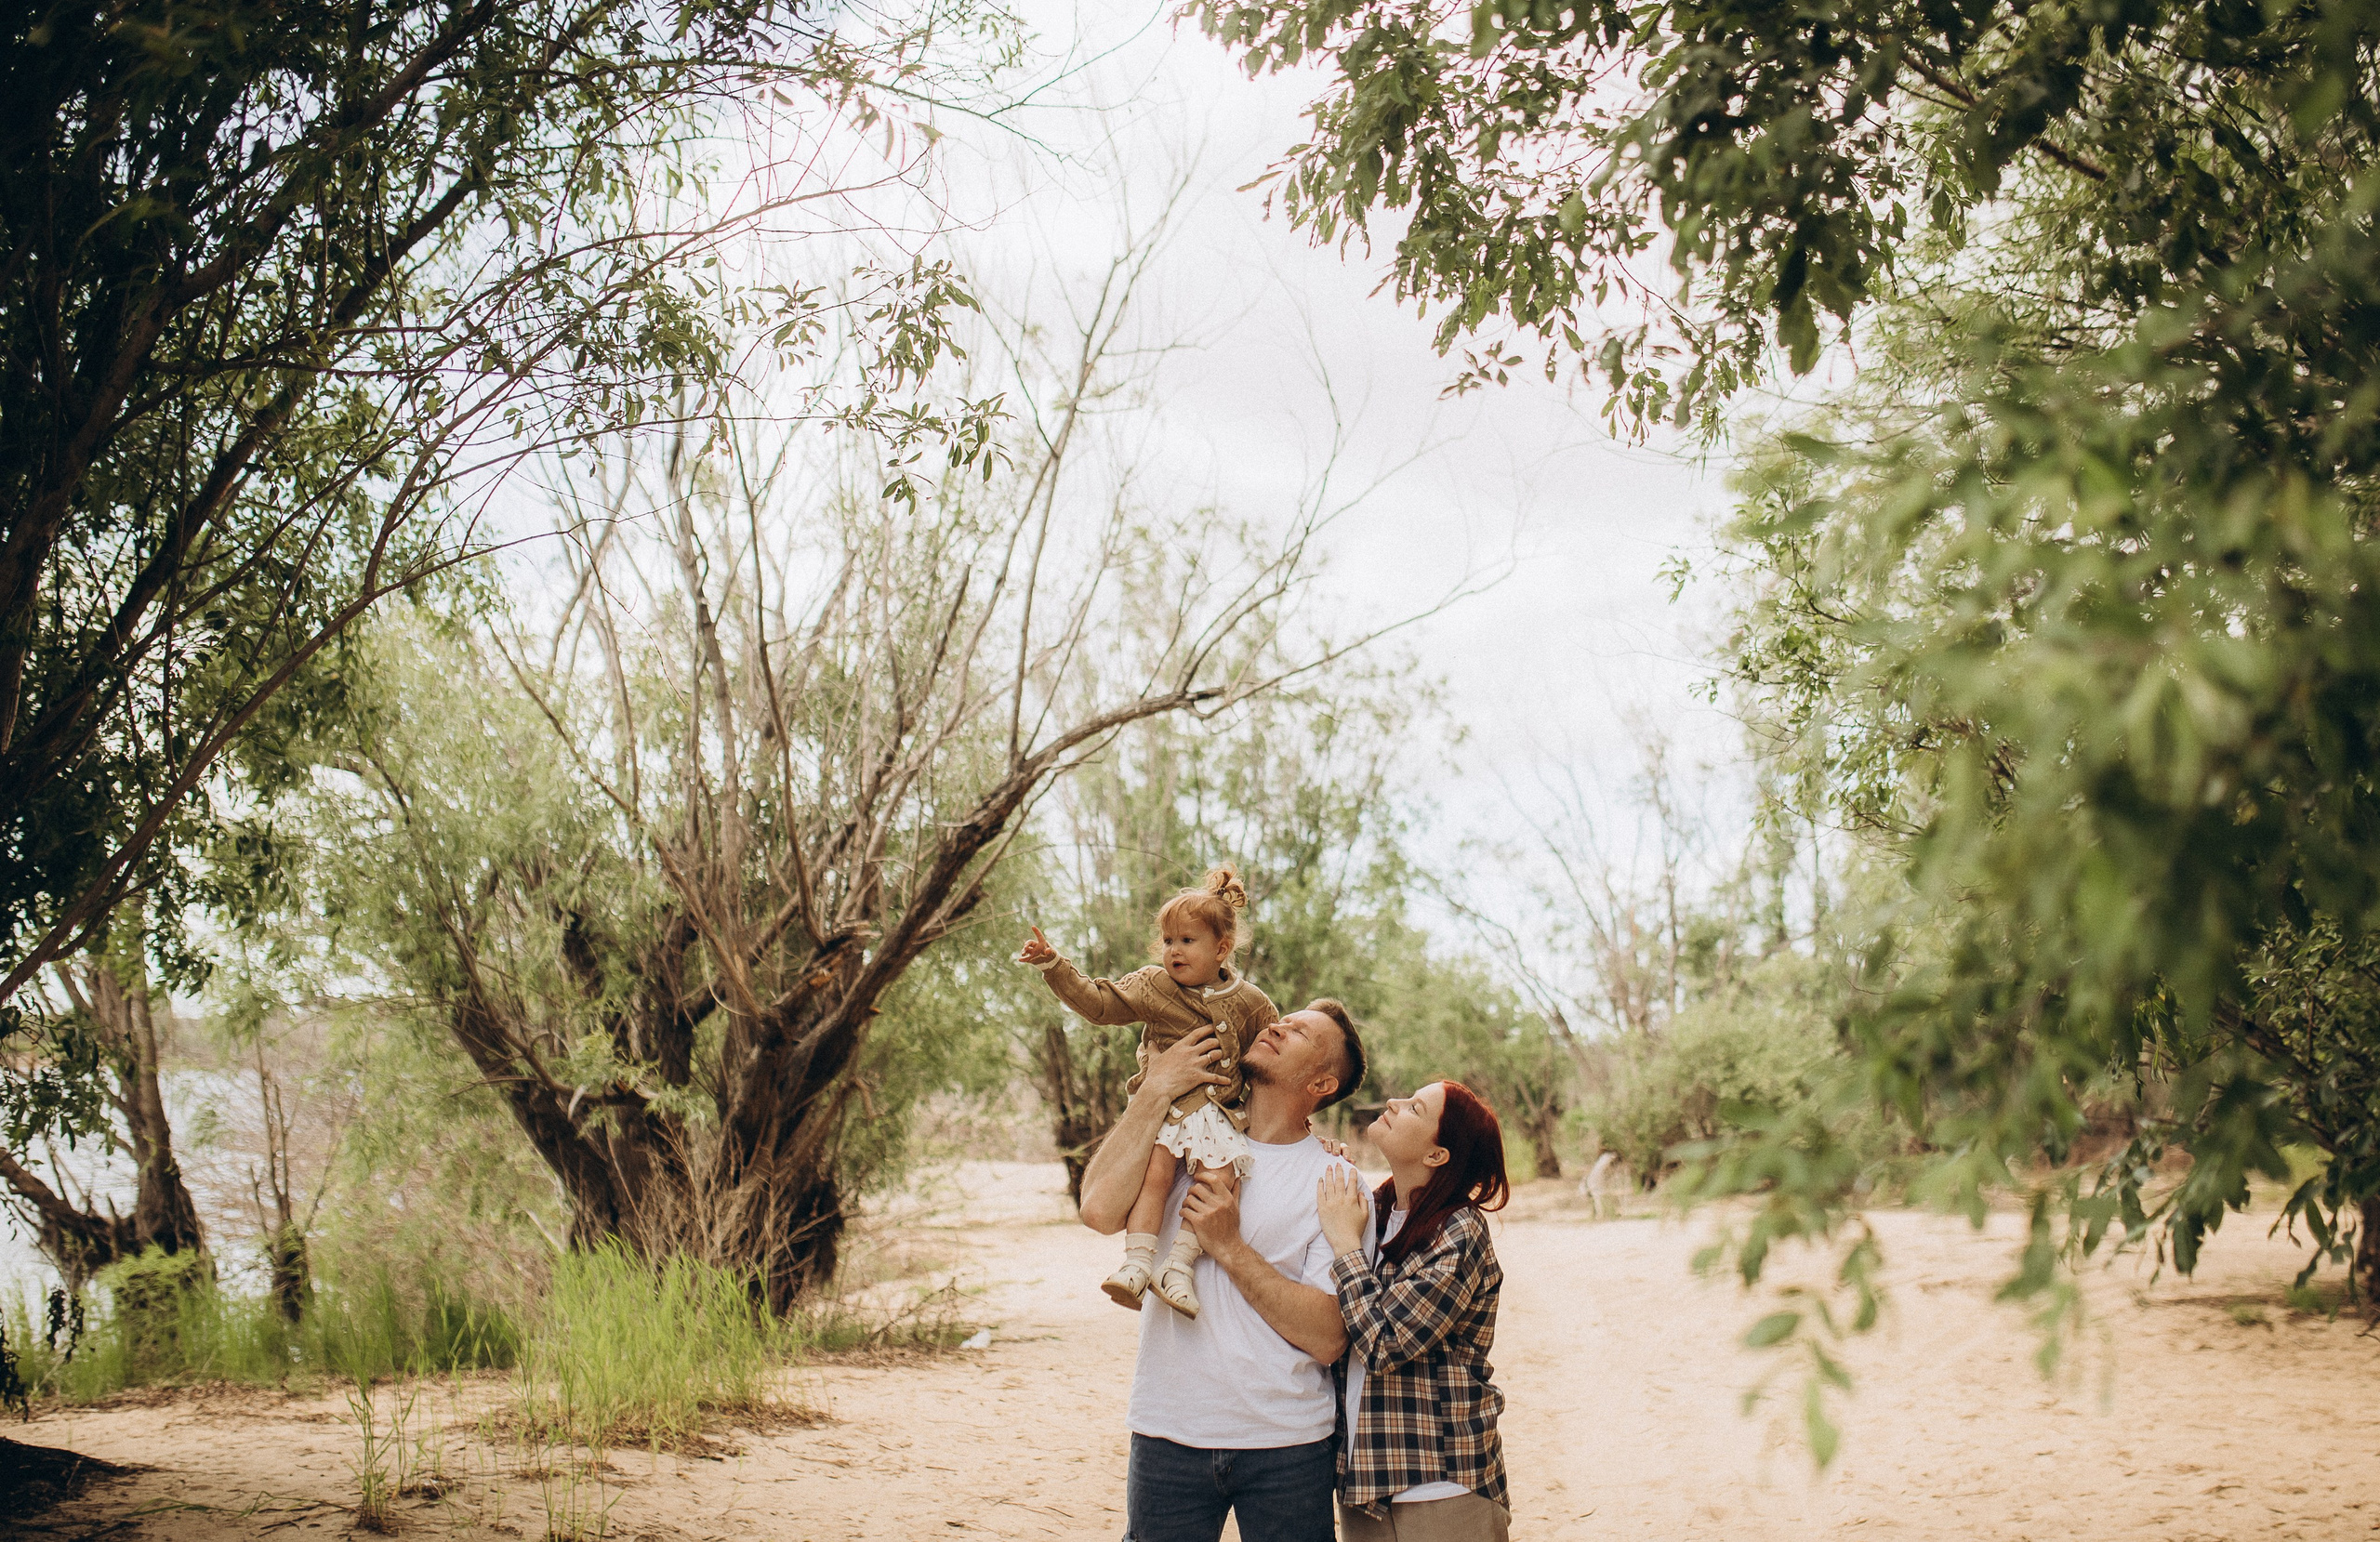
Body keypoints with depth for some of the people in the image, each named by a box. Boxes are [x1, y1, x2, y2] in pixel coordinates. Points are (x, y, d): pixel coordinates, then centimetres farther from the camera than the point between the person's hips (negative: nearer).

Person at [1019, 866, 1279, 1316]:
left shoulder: (1251, 1004, 7)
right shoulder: (1152, 986, 7)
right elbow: (1097, 1002, 5)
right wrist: (1054, 966, -5)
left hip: (1219, 1111, 0)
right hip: (1162, 1106, 0)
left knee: (1221, 1171, -26)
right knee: (1154, 1170, -26)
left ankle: (1180, 1265, -25)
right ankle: (1137, 1262, -29)